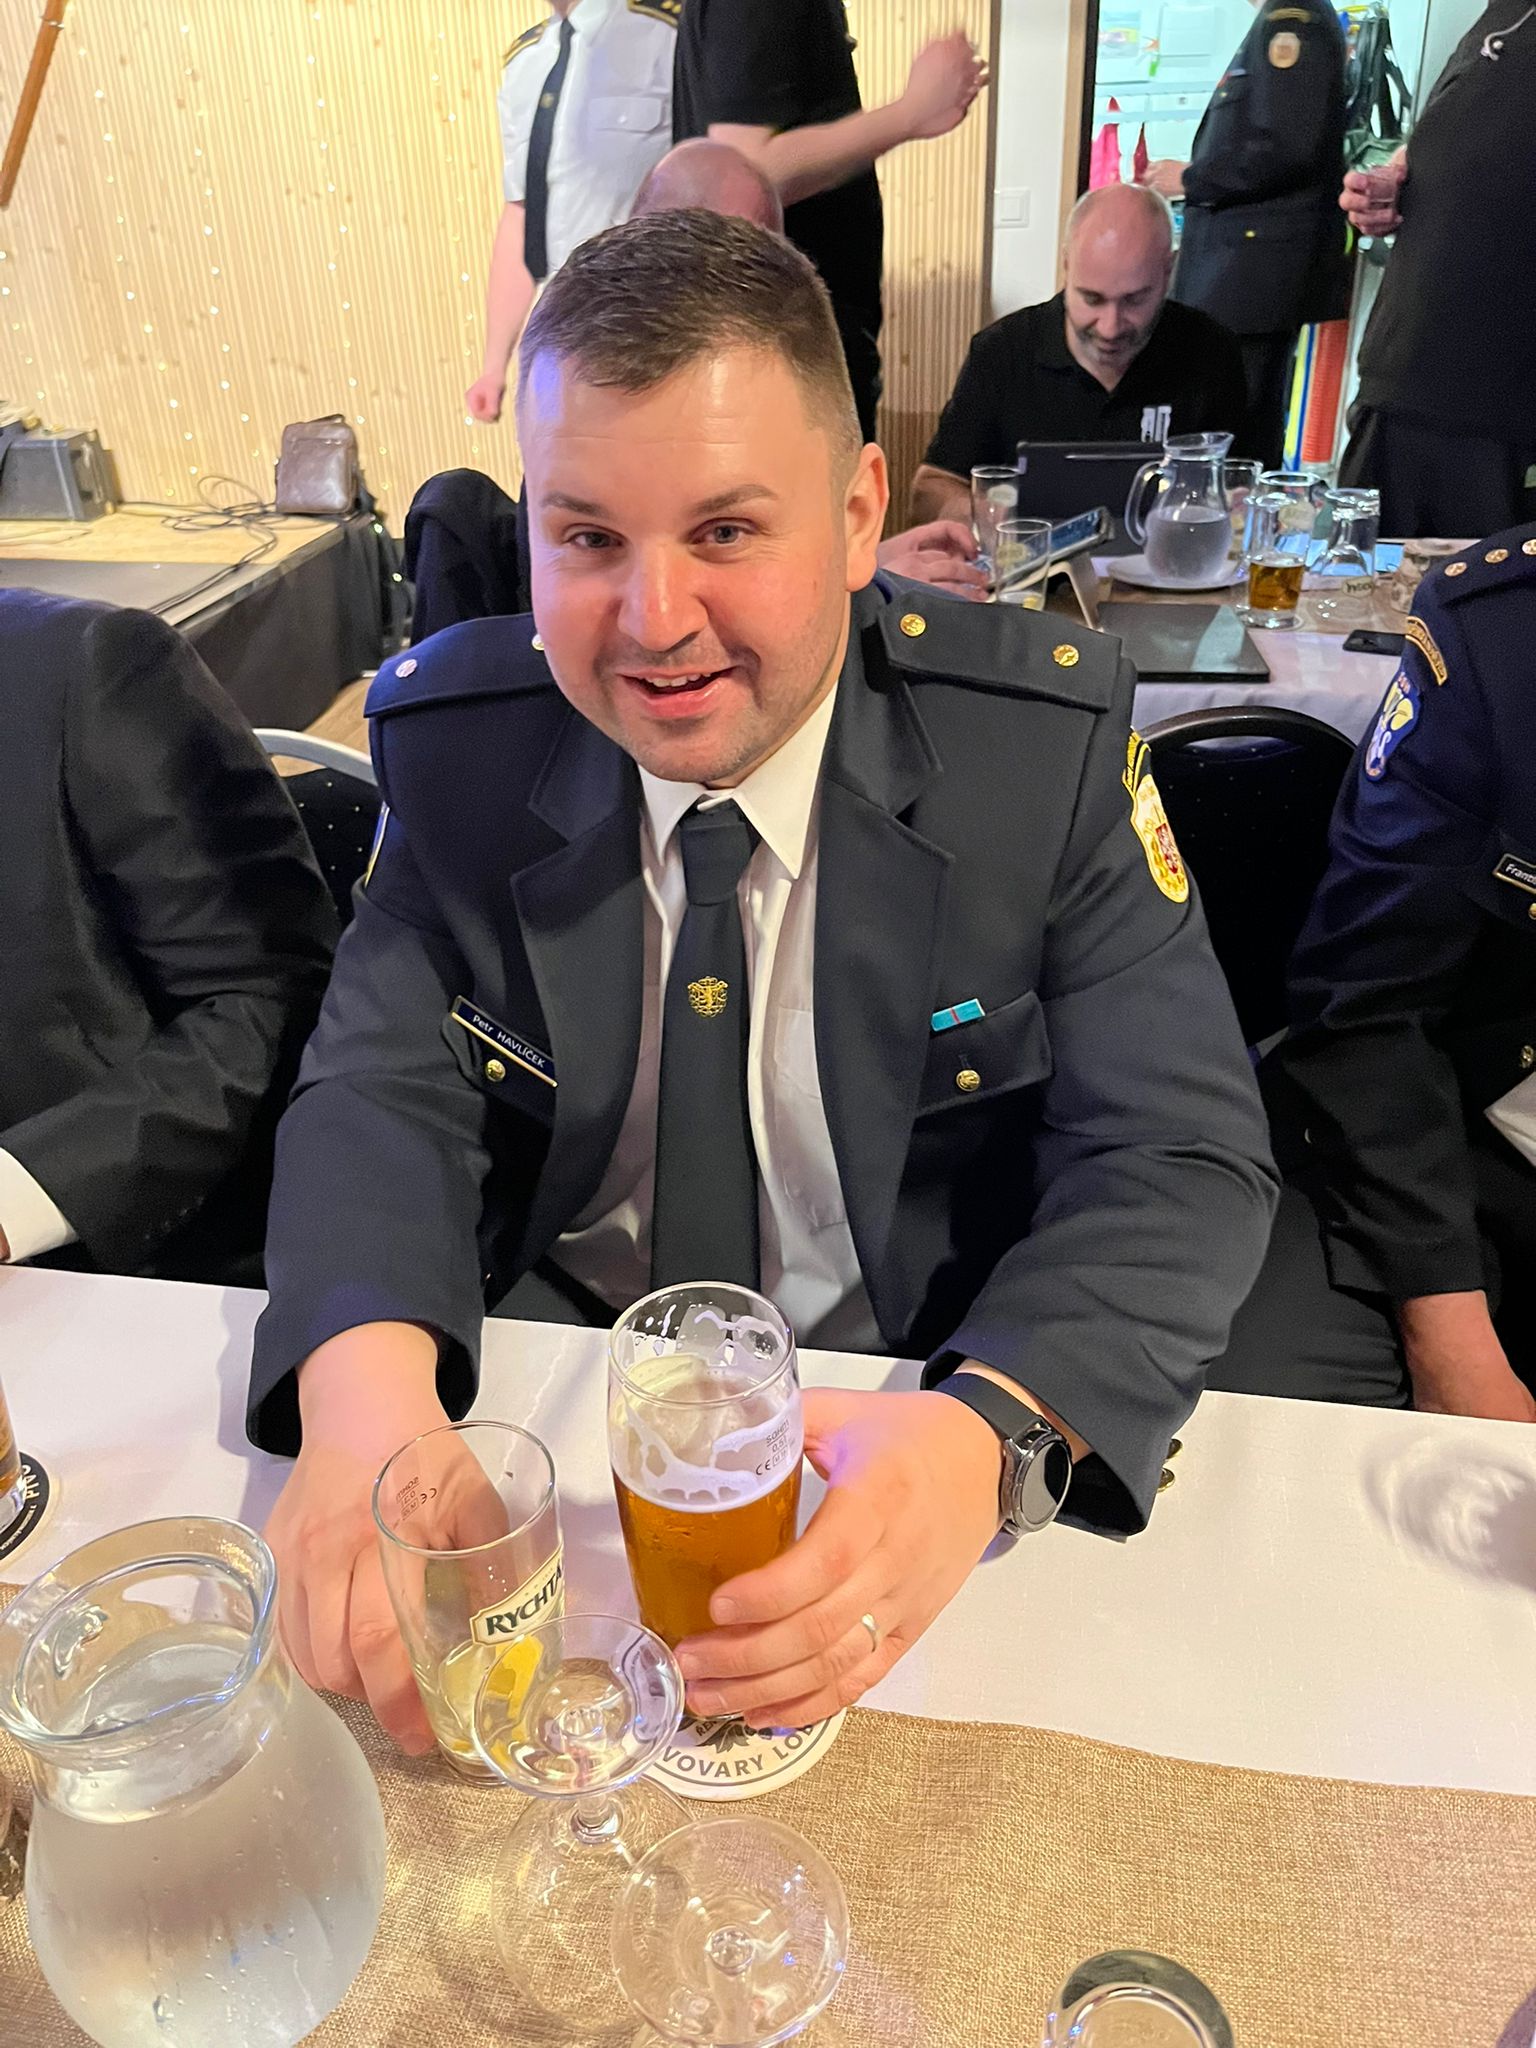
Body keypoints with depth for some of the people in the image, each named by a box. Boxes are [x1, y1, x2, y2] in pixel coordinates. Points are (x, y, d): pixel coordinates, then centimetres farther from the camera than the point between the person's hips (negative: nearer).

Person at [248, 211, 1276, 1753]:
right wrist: (364, 1378, -29)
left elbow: (1178, 1161, -17)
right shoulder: (453, 739, -9)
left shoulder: (1051, 741, -16)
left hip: (913, 1409, -2)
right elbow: (382, 1092, -7)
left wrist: (987, 1434, -37)